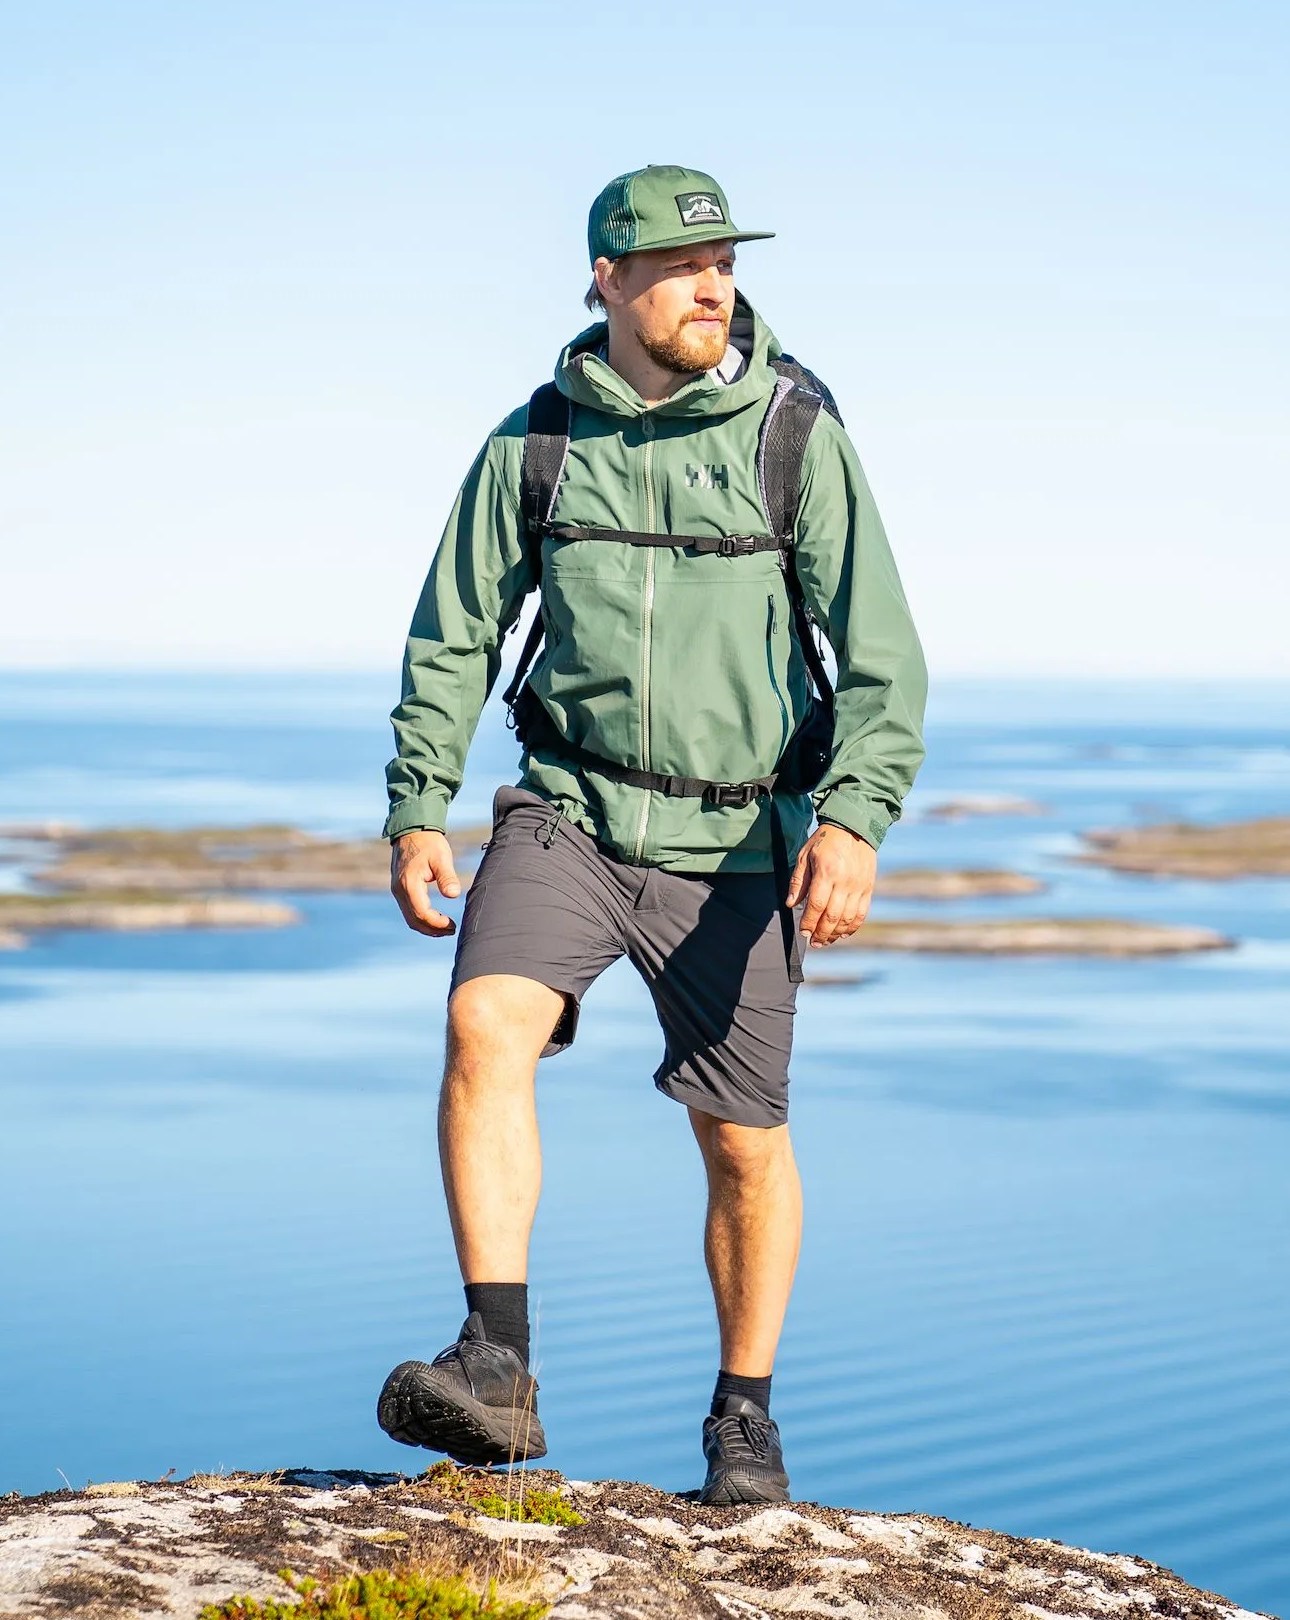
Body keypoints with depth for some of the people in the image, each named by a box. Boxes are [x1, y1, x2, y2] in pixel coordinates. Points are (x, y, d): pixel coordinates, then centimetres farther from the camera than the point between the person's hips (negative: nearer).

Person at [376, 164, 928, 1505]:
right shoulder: (535, 441, 2)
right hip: (569, 805, 1)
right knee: (487, 1024, -25)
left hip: (733, 839, -1)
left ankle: (744, 1416, 26)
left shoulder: (795, 435, -5)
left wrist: (854, 818, -23)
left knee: (744, 1143, 6)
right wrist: (417, 811, 4)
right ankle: (495, 1371, -23)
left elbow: (881, 654, -10)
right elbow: (455, 636, 10)